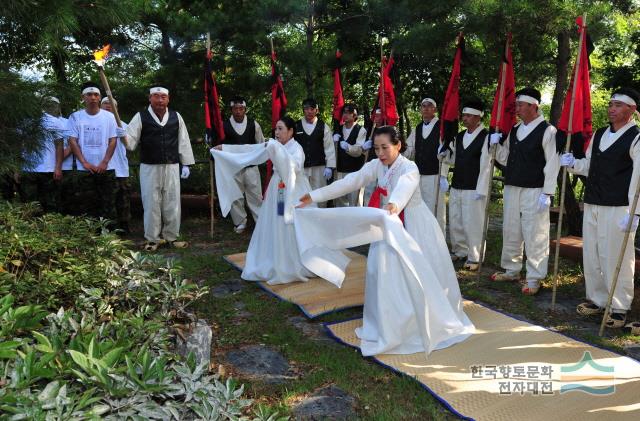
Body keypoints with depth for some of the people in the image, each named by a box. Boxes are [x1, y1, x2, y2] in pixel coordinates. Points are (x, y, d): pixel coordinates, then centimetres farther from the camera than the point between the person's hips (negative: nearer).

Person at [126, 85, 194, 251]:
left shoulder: (176, 117, 5)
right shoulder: (140, 117, -2)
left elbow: (183, 142, 9)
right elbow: (131, 142, -5)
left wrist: (186, 164, 7)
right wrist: (123, 136, -27)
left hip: (172, 167, 2)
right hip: (149, 168, -2)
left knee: (172, 203, 8)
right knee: (151, 204, 5)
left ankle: (172, 237, 22)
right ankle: (152, 239, 18)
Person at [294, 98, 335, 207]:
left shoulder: (323, 127, 2)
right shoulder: (296, 126, 3)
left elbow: (329, 148, 0)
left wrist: (330, 167, -6)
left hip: (319, 168, -1)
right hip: (300, 168, 1)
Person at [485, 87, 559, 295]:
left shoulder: (547, 131, -9)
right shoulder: (514, 130, 12)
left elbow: (552, 164, -12)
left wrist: (547, 194, -16)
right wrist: (497, 144, 1)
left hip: (534, 192, -7)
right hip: (511, 188, 7)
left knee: (535, 235, -1)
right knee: (510, 231, 14)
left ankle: (534, 279, 9)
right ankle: (511, 270, 29)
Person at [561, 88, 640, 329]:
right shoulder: (598, 135, 13)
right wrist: (573, 164, -1)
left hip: (618, 209, -7)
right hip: (592, 205, 7)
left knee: (615, 258, -1)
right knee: (591, 255, 12)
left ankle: (619, 308, 12)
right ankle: (597, 300, 27)